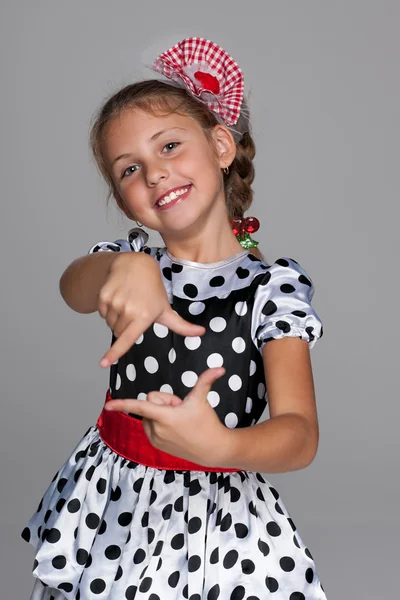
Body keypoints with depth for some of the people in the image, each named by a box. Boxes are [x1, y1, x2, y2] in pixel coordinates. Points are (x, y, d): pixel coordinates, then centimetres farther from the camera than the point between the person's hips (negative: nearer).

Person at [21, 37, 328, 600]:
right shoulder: (128, 260, 0)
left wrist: (220, 445, -38)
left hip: (218, 514, -2)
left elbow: (300, 435, -19)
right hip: (113, 497, 3)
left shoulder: (273, 284, -10)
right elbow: (72, 288, -23)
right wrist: (123, 267, -44)